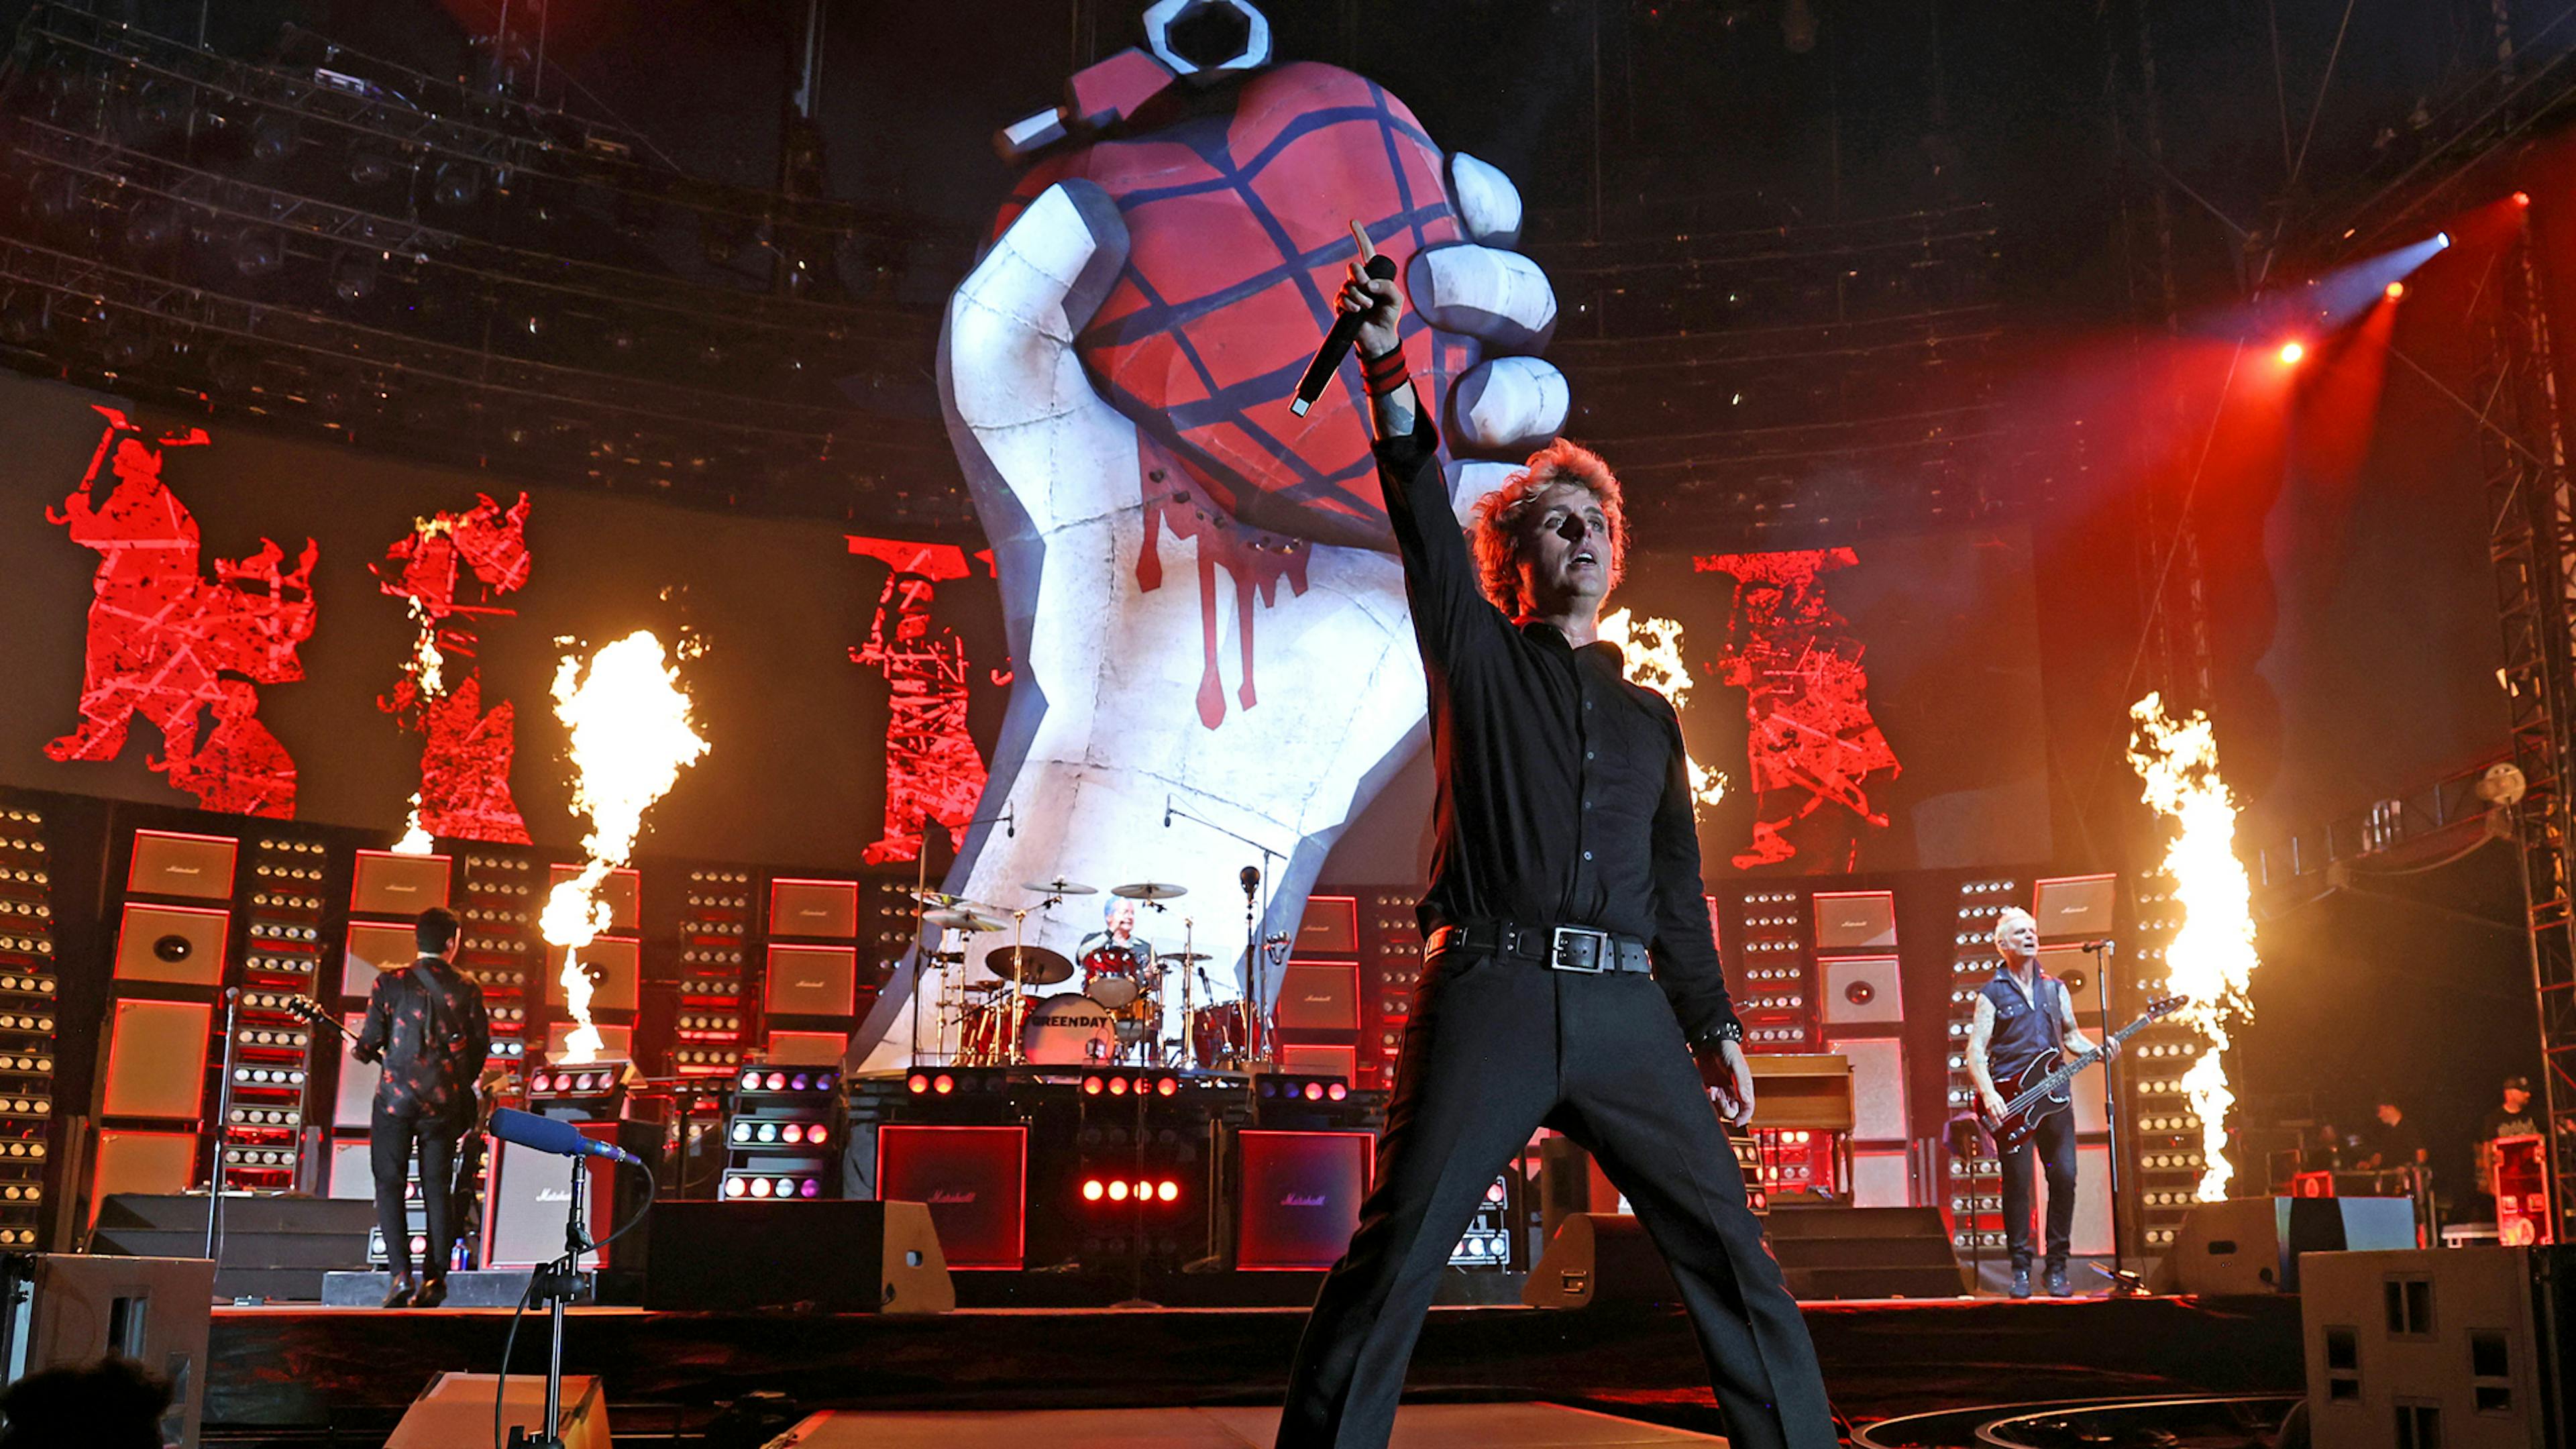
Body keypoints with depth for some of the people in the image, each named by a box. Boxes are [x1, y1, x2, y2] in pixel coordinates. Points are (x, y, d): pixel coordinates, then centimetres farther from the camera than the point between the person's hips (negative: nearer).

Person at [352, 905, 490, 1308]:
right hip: (445, 1101, 2)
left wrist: (359, 1050, 19)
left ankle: (402, 1274, -5)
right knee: (438, 1187, 9)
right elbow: (481, 1047, 4)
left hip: (396, 1096, -2)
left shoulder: (390, 984, -4)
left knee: (389, 1183, 5)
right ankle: (435, 1276, 8)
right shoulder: (468, 990, 0)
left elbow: (370, 1043, -5)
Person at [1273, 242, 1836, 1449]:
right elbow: (1422, 513, -1)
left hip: (1627, 1010, 4)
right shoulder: (1477, 655, 15)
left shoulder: (1650, 715, 24)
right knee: (1396, 1253, -10)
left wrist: (1714, 1023, 16)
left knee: (1731, 1251, 0)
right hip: (1490, 990, -3)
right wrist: (1389, 368, -14)